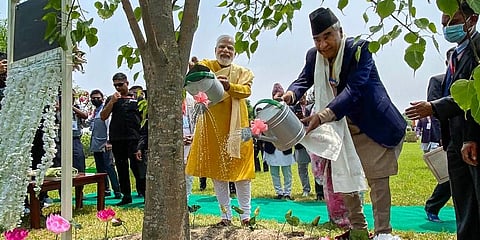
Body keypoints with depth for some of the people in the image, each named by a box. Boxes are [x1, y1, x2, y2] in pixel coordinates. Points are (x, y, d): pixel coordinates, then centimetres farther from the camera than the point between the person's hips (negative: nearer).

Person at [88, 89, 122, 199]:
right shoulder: (94, 112, 17)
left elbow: (109, 125, -13)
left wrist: (108, 141, -19)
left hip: (104, 144, -8)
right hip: (96, 145, 8)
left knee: (109, 167, -10)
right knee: (100, 169, 10)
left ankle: (117, 191, -9)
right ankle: (105, 190, 18)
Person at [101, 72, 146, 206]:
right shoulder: (111, 99, 14)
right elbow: (103, 117, 5)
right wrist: (112, 102, -7)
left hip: (134, 138, -3)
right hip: (117, 139, 3)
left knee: (137, 165, -9)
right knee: (121, 168, 8)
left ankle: (145, 192, -3)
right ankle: (126, 195, 17)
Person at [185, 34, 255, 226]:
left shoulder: (242, 72, 8)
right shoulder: (205, 65, 6)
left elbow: (246, 90, -11)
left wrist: (229, 86, -31)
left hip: (236, 124, 0)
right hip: (212, 125, 0)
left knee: (240, 166, 1)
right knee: (216, 169, 5)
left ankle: (246, 214, 13)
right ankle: (226, 214, 16)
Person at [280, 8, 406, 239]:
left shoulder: (358, 48, -20)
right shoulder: (314, 55, -2)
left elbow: (354, 89, -30)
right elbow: (303, 80, -3)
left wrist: (323, 116, -42)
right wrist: (291, 94, -29)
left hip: (374, 126, -6)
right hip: (343, 127, 6)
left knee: (377, 179, -3)